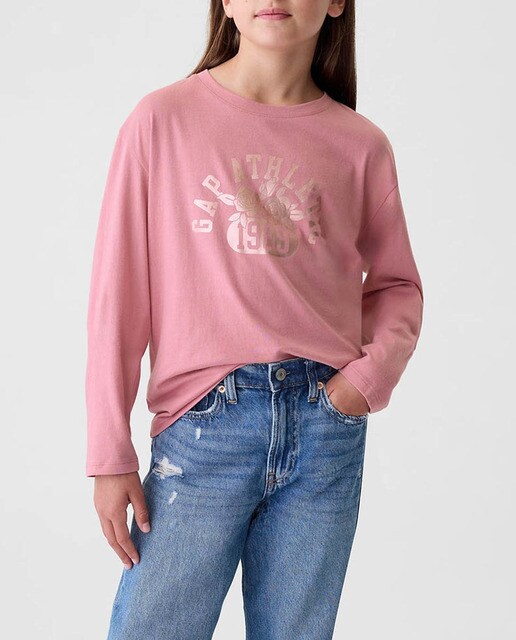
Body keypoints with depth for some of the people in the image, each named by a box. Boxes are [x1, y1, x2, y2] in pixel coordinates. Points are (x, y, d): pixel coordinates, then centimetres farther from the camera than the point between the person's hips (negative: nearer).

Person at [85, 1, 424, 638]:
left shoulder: (361, 145, 4)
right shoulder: (162, 119, -1)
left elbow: (397, 285, 14)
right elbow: (117, 294, -2)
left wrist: (372, 373, -6)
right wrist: (110, 454, -4)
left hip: (326, 425, 2)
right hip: (204, 425, -2)